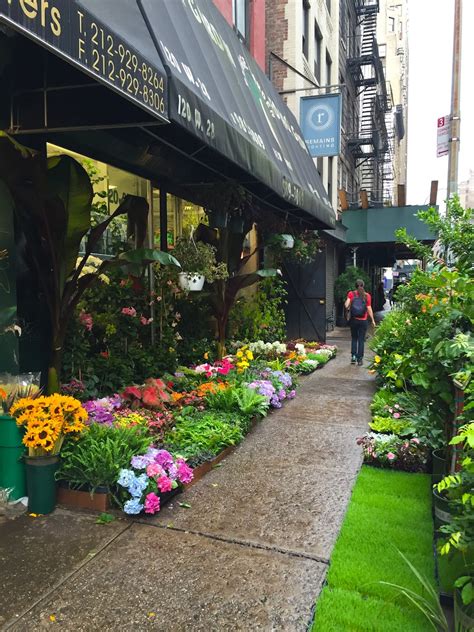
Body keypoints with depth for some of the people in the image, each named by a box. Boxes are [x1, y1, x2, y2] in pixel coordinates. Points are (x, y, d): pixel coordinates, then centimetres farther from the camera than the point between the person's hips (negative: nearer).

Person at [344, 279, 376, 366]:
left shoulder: (351, 294, -3)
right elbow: (369, 309, -5)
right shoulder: (367, 295, -4)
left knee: (354, 338, 16)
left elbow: (346, 306, -12)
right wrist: (372, 320, 2)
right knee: (361, 340, 6)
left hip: (354, 320, 1)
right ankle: (359, 359, 7)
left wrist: (348, 306, 11)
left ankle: (353, 356, 8)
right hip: (363, 321, -1)